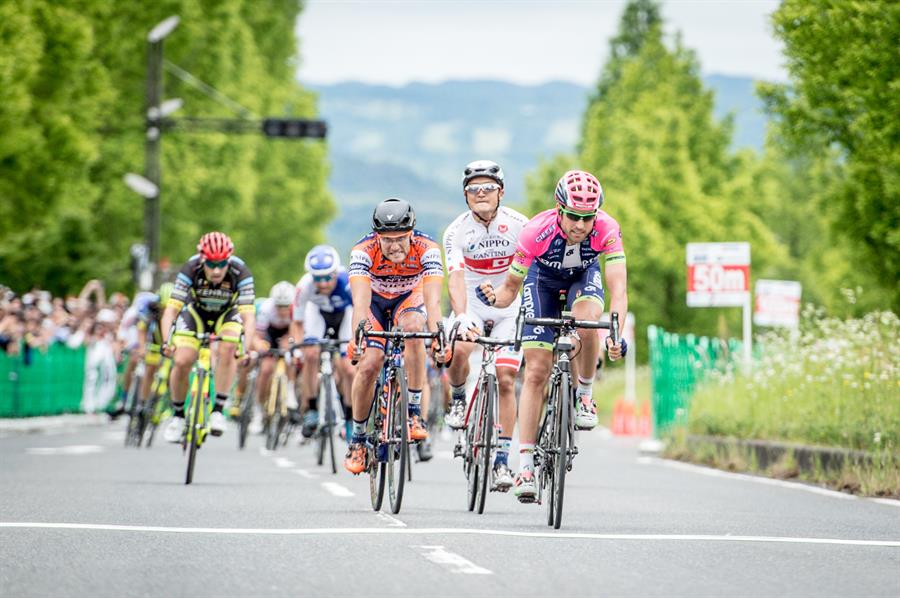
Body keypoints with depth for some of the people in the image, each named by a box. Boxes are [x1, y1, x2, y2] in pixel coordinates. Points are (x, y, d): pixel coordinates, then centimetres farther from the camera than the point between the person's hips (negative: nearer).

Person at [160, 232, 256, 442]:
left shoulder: (240, 273, -33)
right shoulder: (191, 269, -32)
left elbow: (248, 315, -36)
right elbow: (171, 309, -34)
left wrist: (247, 347, -51)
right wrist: (167, 341, -49)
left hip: (227, 314, 0)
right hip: (195, 313, 1)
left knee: (228, 348, -31)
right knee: (181, 361, -16)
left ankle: (218, 409, -21)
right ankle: (178, 414, 8)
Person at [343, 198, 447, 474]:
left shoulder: (426, 249, -33)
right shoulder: (364, 251, -33)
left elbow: (433, 298, -43)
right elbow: (360, 299, -44)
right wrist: (357, 336, -61)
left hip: (409, 299, 0)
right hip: (375, 300, 0)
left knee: (412, 329, -34)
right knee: (369, 365, -18)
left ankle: (414, 412, -22)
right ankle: (357, 439, 2)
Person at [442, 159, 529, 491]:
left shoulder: (518, 225, -15)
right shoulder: (457, 231, -16)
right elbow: (456, 278, -28)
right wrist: (461, 317, -45)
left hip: (509, 309, 0)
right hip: (472, 307, 0)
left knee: (505, 381, -8)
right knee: (459, 350, -30)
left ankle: (502, 459, 0)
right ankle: (458, 399, 2)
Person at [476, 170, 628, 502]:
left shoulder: (606, 230, -34)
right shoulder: (537, 231, -35)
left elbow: (618, 290, -41)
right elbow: (510, 287, -23)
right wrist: (495, 298, -45)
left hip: (583, 277, 1)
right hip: (543, 278, 0)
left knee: (587, 319, -35)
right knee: (536, 371, -10)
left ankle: (585, 396, -8)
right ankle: (525, 465, -8)